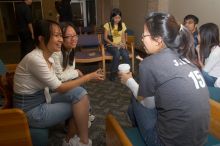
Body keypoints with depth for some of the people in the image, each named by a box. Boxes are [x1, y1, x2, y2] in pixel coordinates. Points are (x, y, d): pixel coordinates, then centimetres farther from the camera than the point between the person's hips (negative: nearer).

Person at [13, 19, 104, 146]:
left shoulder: (48, 56, 2)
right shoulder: (35, 59, -25)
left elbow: (55, 86, 3)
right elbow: (59, 88, -21)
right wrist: (89, 77, -16)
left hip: (42, 99, 7)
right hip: (31, 111, -7)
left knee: (79, 92, -7)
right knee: (80, 101, -10)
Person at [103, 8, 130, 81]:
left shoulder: (122, 24, 9)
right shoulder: (108, 25, -2)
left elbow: (123, 37, 11)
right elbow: (105, 38, -4)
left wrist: (124, 44, -9)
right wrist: (114, 44, -15)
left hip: (120, 45, 3)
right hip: (111, 45, -2)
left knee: (125, 54, -31)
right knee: (117, 53, -35)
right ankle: (113, 73, -18)